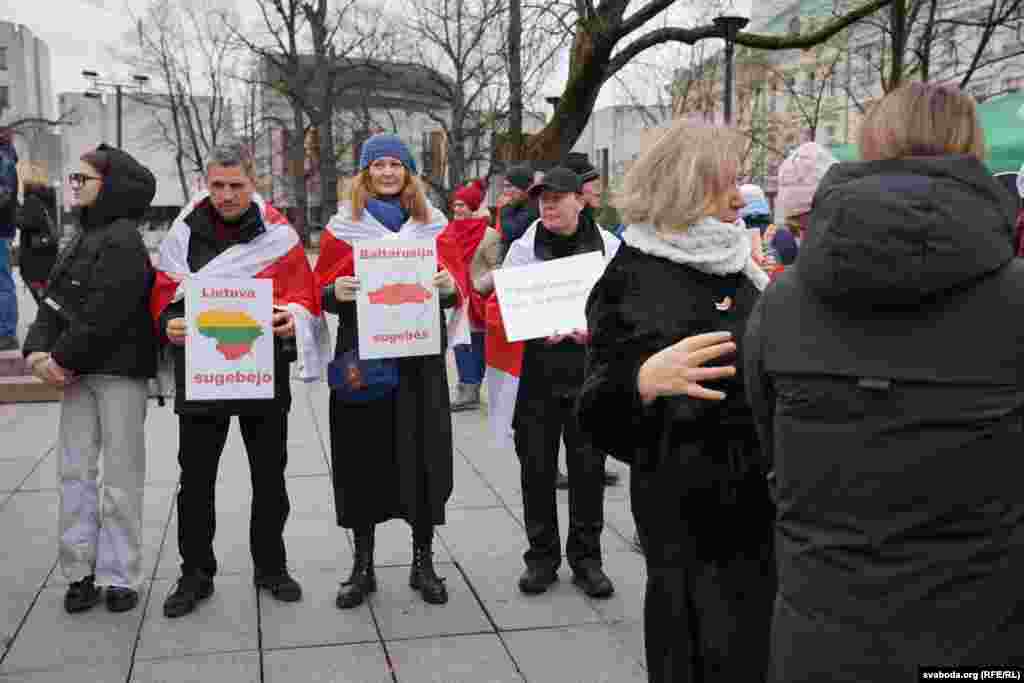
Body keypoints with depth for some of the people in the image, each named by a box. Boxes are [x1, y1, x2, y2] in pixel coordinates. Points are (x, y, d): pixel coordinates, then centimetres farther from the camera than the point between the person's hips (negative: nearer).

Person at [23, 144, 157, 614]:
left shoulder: (124, 240, -11)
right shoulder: (83, 238, 16)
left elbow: (104, 314, -18)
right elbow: (53, 300, 12)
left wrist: (62, 358, -14)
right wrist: (37, 350, -4)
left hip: (120, 372, -8)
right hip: (77, 372, 8)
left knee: (121, 477, 1)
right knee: (74, 470, 8)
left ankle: (120, 576, 11)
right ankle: (80, 572, 17)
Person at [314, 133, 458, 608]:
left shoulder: (433, 225, 9)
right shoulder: (343, 227, 6)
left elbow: (454, 294, 10)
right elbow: (321, 292, 6)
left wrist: (450, 287, -13)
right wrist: (335, 292, -16)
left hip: (420, 358, 1)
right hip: (361, 358, 0)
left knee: (423, 456, 3)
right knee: (363, 457, 3)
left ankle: (423, 563, 18)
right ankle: (362, 566, 17)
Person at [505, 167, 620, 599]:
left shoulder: (608, 246, 3)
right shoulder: (523, 248, 5)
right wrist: (538, 330, -15)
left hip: (589, 366, 0)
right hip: (536, 368, 1)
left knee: (588, 465, 6)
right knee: (537, 465, 6)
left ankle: (585, 557, 21)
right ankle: (542, 556, 22)